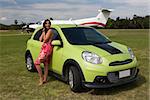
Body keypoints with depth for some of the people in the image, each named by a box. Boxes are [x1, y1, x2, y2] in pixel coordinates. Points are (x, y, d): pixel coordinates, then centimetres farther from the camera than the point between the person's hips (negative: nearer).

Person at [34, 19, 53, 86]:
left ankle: (41, 78, -5)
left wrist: (44, 32, 0)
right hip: (44, 48, 9)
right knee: (46, 64, 9)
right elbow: (40, 39, 9)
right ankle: (45, 79, 13)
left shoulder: (50, 31, -6)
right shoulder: (45, 31, 20)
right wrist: (43, 32, 9)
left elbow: (45, 40, -13)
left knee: (36, 62, -12)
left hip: (47, 48, -9)